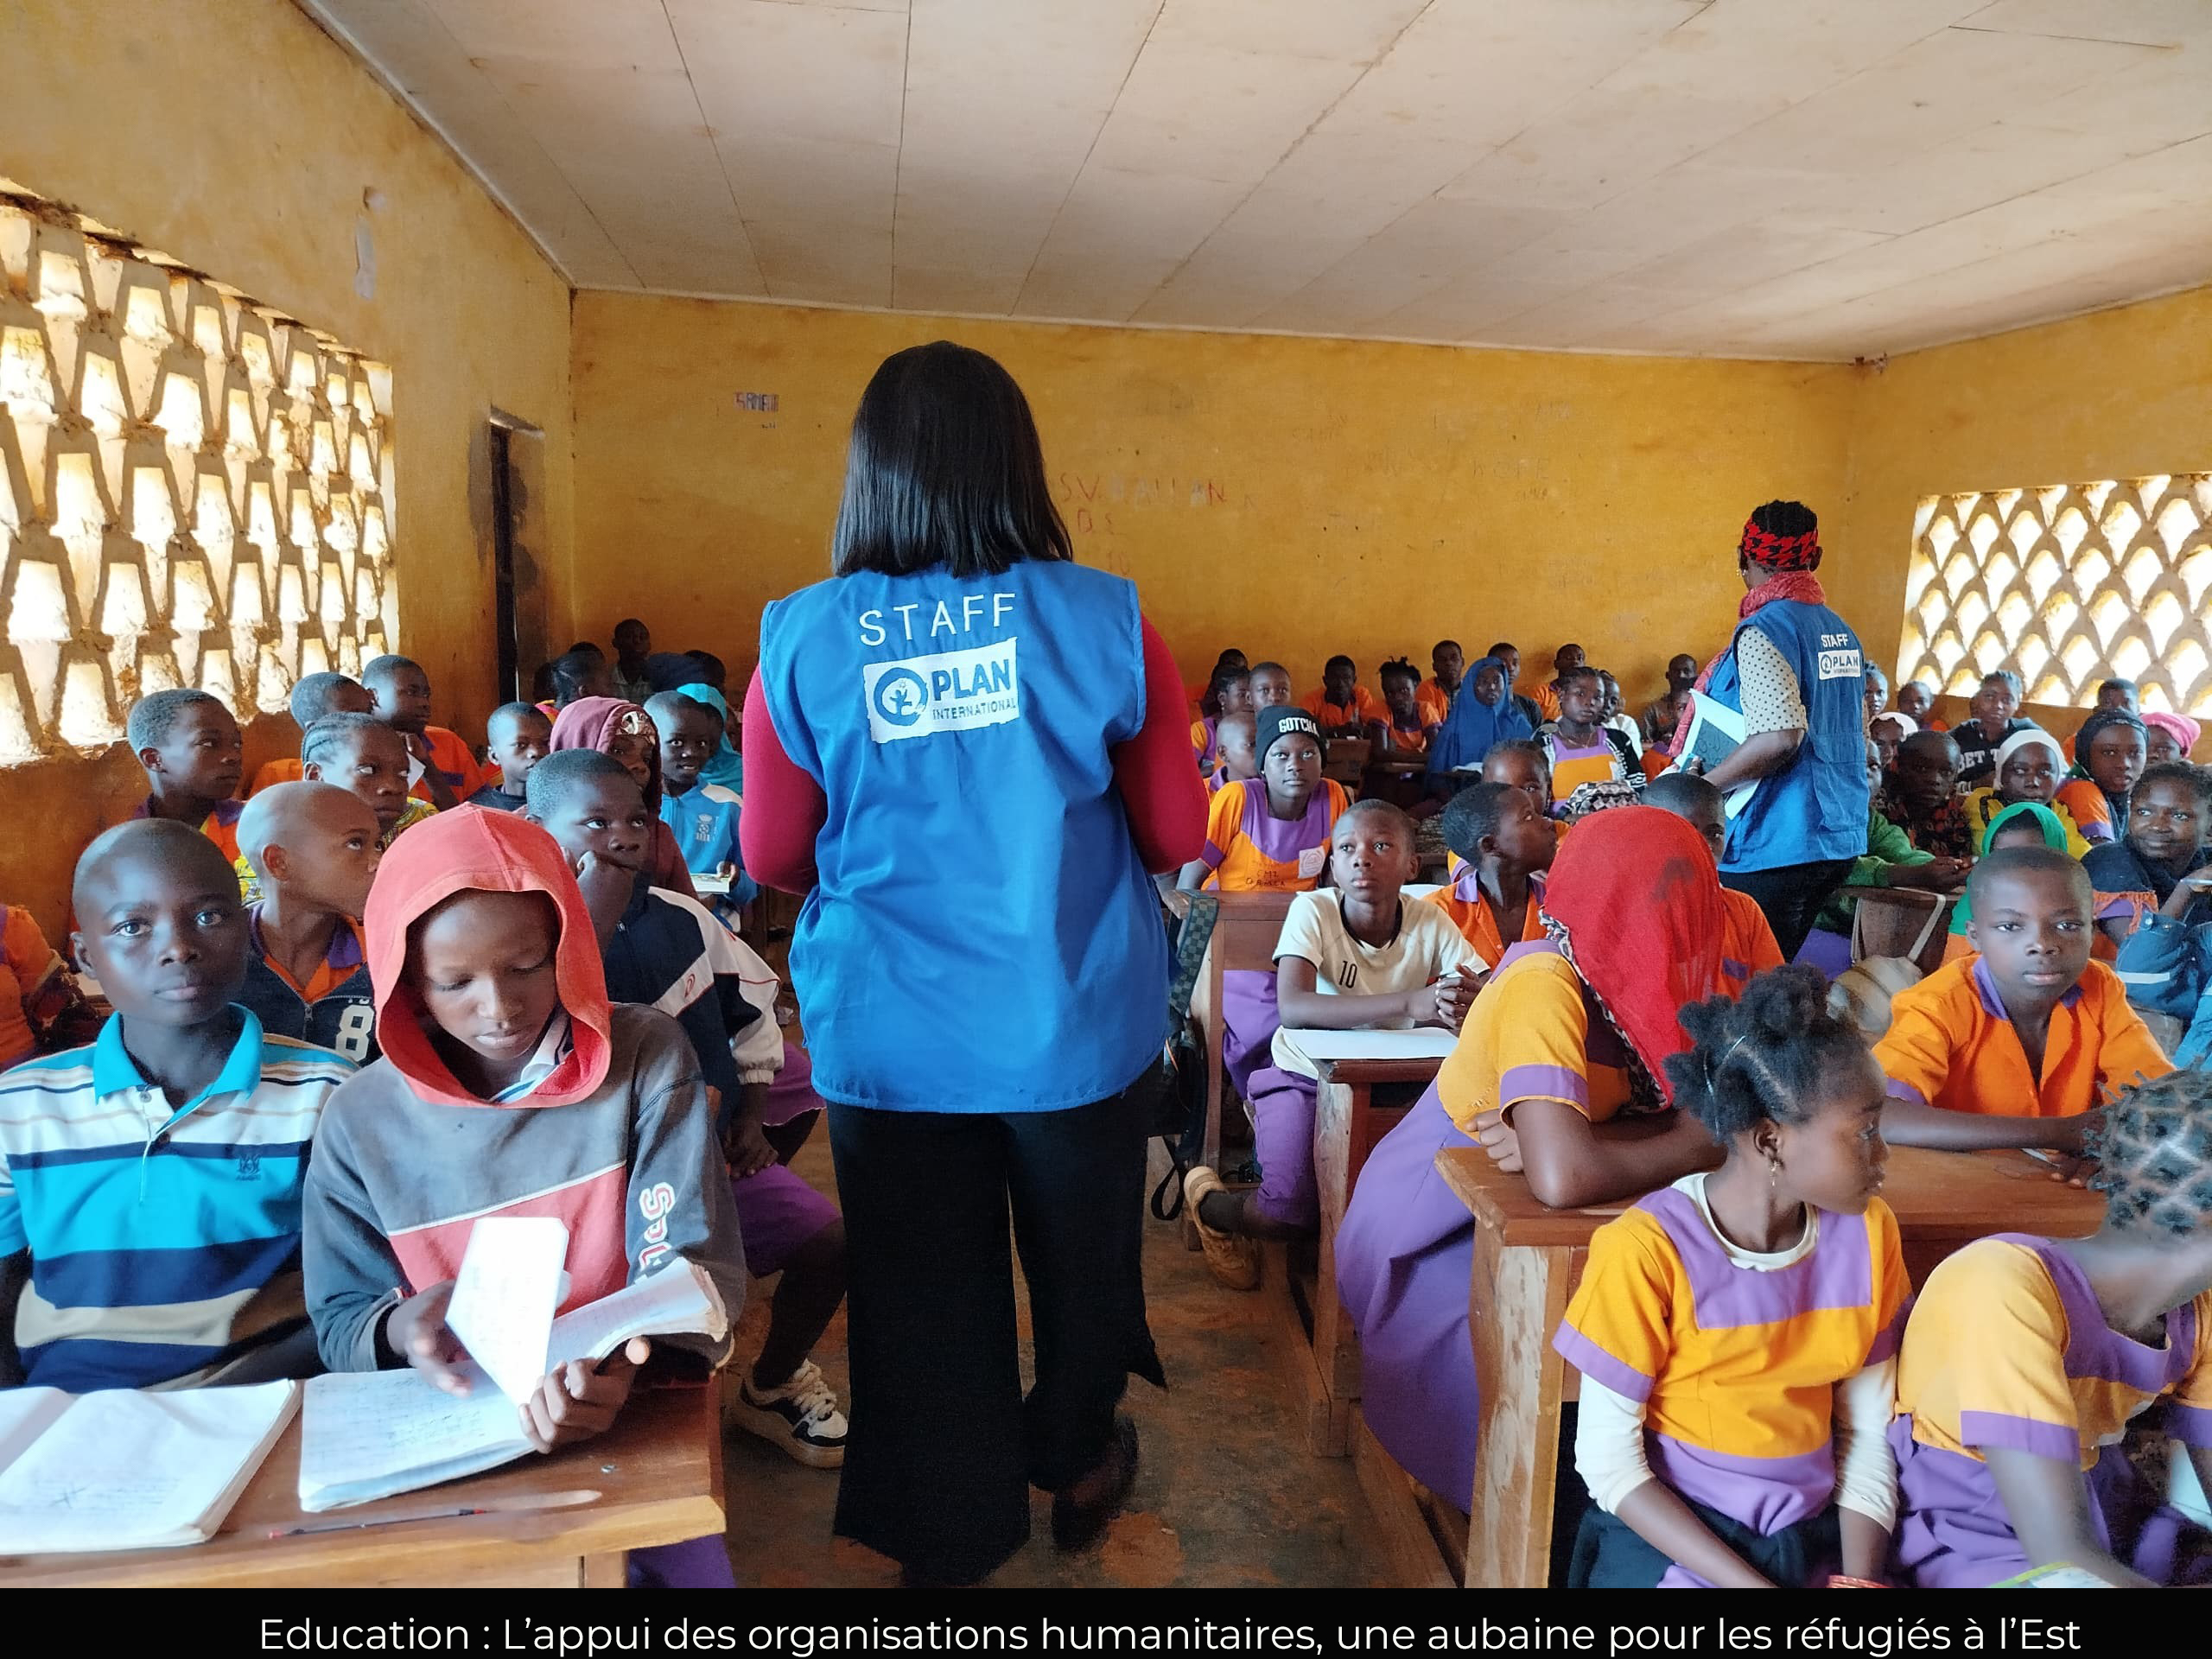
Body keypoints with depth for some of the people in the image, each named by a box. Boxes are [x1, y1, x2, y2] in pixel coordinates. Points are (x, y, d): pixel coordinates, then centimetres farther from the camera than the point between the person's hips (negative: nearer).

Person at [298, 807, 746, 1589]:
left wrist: (629, 1357, -32)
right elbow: (340, 1326, 5)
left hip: (629, 1416, -1)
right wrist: (402, 1328, -19)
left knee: (683, 1556, -22)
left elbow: (694, 1262, -10)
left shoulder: (647, 1055, -7)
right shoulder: (361, 1121, -3)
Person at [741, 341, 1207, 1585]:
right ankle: (1075, 1461, 48)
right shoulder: (1105, 621, -12)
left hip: (891, 1041, 0)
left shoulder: (804, 639, -10)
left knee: (925, 1290, 18)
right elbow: (1180, 836, -5)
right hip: (1080, 1023, 1)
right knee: (1082, 1252, 24)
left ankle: (950, 1534, 37)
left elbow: (774, 857, 0)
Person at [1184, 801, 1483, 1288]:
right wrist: (1409, 1003, -45)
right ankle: (1211, 1204, 13)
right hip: (1307, 1073, -4)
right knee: (1294, 1208, -24)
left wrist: (1473, 1000, -43)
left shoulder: (1429, 922, -10)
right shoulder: (1313, 910, -19)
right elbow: (1292, 1007, -35)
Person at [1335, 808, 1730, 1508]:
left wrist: (1553, 1139, -32)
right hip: (1431, 1241, -7)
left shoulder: (1630, 978, -8)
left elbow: (1713, 1122, -17)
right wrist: (1690, 1146, -25)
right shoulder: (1545, 986, -30)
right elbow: (1562, 1176, -43)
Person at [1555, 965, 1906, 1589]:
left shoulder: (1867, 1233, -1)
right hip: (1667, 1538, -5)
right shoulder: (1650, 1249, -17)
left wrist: (1860, 1575, -8)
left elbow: (1867, 1433, 5)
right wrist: (1749, 1583, -17)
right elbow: (1607, 1461, -13)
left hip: (1814, 1538, 5)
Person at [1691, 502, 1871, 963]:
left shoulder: (1762, 632, -14)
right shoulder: (1843, 633, 13)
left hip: (1775, 846, -9)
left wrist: (1699, 790, -15)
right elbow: (1857, 735, 20)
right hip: (1840, 838, 9)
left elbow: (1778, 738, -25)